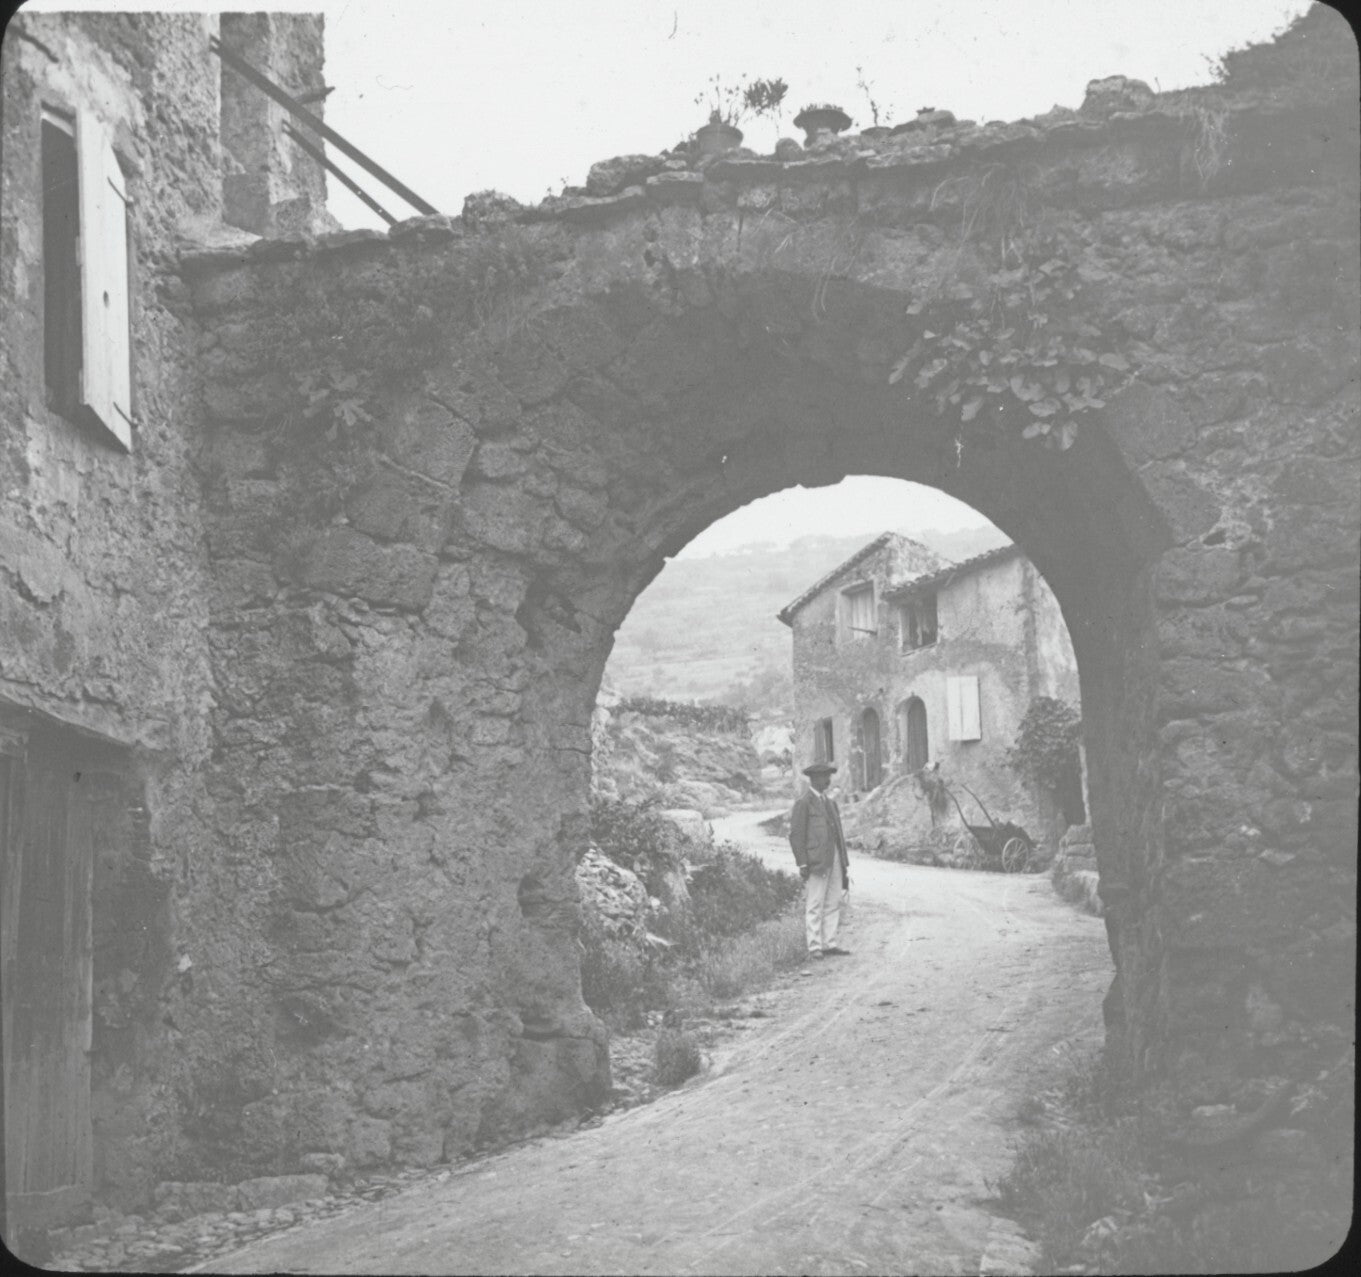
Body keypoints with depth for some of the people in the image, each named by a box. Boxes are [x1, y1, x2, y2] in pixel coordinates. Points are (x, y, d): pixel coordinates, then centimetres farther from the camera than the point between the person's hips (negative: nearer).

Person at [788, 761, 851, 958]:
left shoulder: (829, 802, 19)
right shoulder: (804, 803, -4)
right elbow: (796, 835, -8)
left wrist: (845, 862, 14)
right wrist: (802, 864, -14)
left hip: (834, 859, 7)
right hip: (816, 861, -7)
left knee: (833, 903, 7)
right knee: (814, 905, -5)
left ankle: (830, 944, 11)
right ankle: (814, 947, -4)